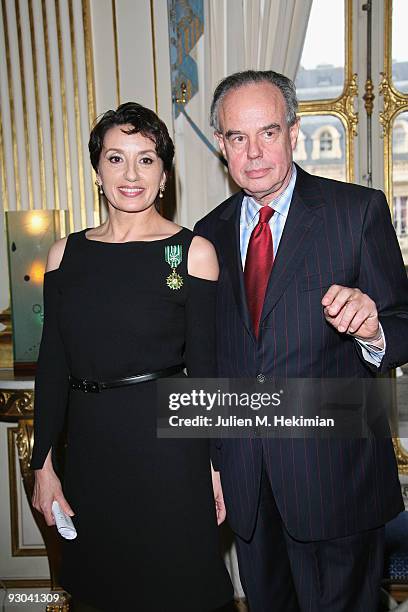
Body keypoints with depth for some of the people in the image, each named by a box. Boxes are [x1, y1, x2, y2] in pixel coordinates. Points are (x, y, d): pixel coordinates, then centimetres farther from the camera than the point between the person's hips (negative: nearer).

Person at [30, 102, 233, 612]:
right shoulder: (66, 254, 3)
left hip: (168, 441, -3)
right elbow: (53, 365, 5)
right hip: (88, 444, 4)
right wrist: (43, 465, 4)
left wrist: (216, 465, -4)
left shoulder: (193, 251, -6)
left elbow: (206, 368, -5)